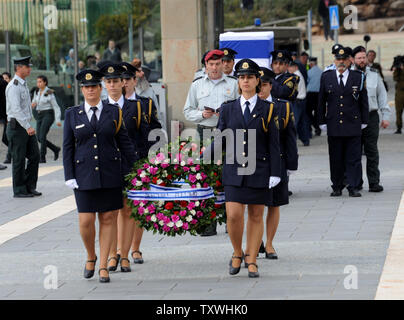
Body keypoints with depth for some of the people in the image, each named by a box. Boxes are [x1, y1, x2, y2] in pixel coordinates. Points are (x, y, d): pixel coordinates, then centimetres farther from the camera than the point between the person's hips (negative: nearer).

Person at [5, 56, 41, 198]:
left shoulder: (24, 84, 15)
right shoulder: (13, 86, -16)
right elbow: (16, 109, -24)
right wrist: (27, 127, -27)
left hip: (26, 126, 9)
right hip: (16, 127, -9)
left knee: (34, 156, 7)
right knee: (19, 159, -2)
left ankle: (30, 186, 16)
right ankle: (19, 190, 6)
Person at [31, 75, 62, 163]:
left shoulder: (49, 93, -9)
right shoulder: (37, 92, 10)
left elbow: (56, 107, -8)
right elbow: (34, 102, 20)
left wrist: (58, 120, -14)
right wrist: (33, 104, -6)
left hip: (48, 115, -7)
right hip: (40, 116, 7)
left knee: (42, 136, -15)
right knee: (39, 138, 4)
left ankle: (42, 157, -10)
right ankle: (56, 149, 23)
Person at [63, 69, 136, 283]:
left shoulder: (113, 112, 5)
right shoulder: (72, 114, 6)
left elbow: (124, 143, 7)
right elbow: (67, 147, 6)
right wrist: (69, 176, -1)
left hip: (110, 174, 0)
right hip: (84, 175, 0)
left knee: (108, 219, 2)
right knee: (86, 221, -5)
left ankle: (103, 266, 11)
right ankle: (90, 257, 21)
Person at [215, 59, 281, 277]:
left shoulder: (267, 110, 4)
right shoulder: (228, 109, 7)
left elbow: (274, 144, 2)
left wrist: (275, 173, -4)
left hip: (259, 171, 0)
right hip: (234, 169, 0)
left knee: (256, 216, 4)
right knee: (234, 215, -9)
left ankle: (251, 260, 13)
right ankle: (237, 253, 14)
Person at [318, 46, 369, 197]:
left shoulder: (358, 77, 3)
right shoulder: (326, 77, 6)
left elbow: (364, 101, 7)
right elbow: (321, 101, 10)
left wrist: (364, 121, 5)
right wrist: (322, 121, 7)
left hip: (353, 125, -1)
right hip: (333, 125, 1)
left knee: (353, 158, -2)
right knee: (335, 158, 6)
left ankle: (353, 187, 1)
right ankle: (337, 187, 14)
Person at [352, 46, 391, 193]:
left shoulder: (374, 74, 9)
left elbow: (382, 96, 13)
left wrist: (386, 116, 9)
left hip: (371, 116, 1)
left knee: (372, 151, 0)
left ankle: (374, 183, 3)